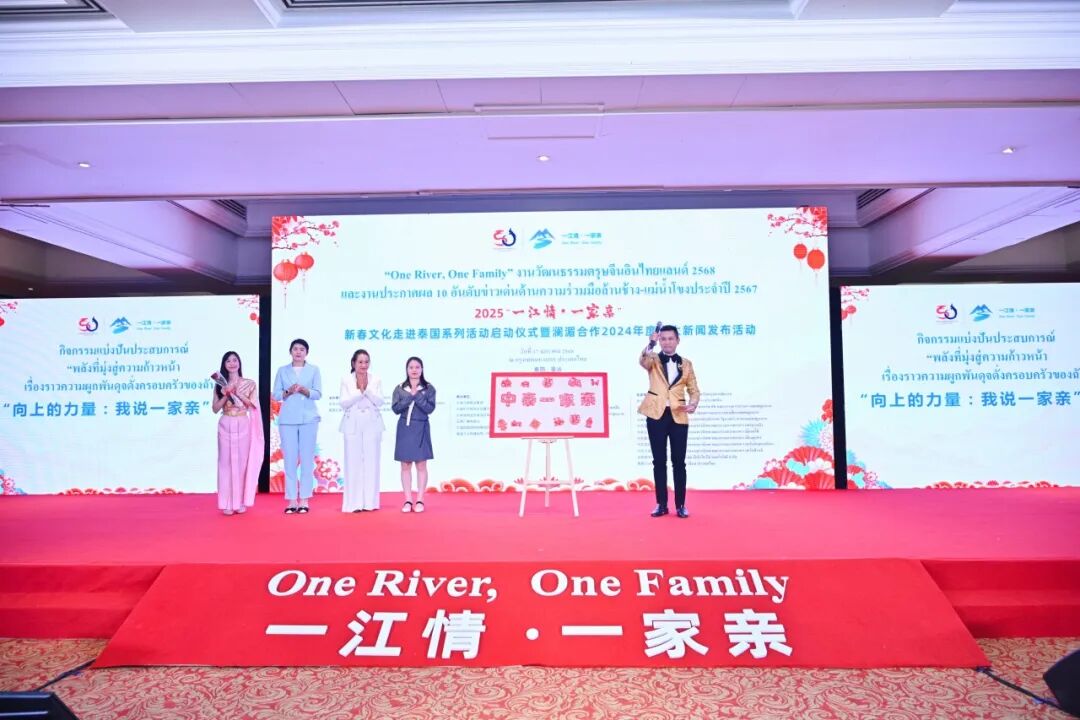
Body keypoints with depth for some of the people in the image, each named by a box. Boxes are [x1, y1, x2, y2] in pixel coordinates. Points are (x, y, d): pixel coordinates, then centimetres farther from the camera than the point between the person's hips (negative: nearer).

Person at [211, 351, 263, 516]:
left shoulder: (249, 383, 5)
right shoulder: (220, 385, 8)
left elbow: (253, 405, -4)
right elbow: (215, 409, 4)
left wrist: (237, 392, -10)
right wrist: (226, 395, -9)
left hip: (243, 425, -1)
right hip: (226, 426, 1)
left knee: (242, 462, 0)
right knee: (226, 462, 0)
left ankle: (241, 502, 8)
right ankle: (228, 503, 4)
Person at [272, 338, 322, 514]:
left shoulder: (314, 370, 9)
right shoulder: (282, 370, 12)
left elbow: (318, 393, 0)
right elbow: (276, 395, 6)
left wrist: (304, 390, -17)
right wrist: (288, 391, -13)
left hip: (308, 419, -1)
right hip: (288, 419, 1)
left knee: (307, 459, -2)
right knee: (289, 459, -1)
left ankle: (304, 499, 3)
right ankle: (291, 500, 4)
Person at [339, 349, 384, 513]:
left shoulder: (375, 380, 6)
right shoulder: (346, 380, 3)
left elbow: (380, 402, -1)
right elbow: (344, 404, -3)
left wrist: (367, 389, -14)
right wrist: (359, 392, -13)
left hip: (372, 424, 1)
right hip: (353, 425, -1)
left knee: (371, 462, 1)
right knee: (354, 462, -2)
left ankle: (370, 501, 7)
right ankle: (354, 502, 3)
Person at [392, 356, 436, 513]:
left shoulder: (429, 388, 1)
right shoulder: (399, 388, 5)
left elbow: (430, 408, -10)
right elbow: (395, 409, -6)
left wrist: (417, 395, -16)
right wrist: (410, 396, -14)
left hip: (421, 430, -1)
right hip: (404, 429, 1)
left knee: (421, 465, 0)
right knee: (405, 465, 3)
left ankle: (420, 501, 7)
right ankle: (408, 501, 9)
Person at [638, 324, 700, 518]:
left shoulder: (686, 364, 11)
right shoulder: (653, 360, 6)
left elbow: (694, 390, 11)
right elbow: (642, 360, -18)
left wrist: (693, 404, -10)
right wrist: (650, 344, -37)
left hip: (678, 416, 1)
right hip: (657, 415, -1)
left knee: (679, 462, 3)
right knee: (659, 461, 4)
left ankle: (681, 505, 11)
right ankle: (661, 504, 11)